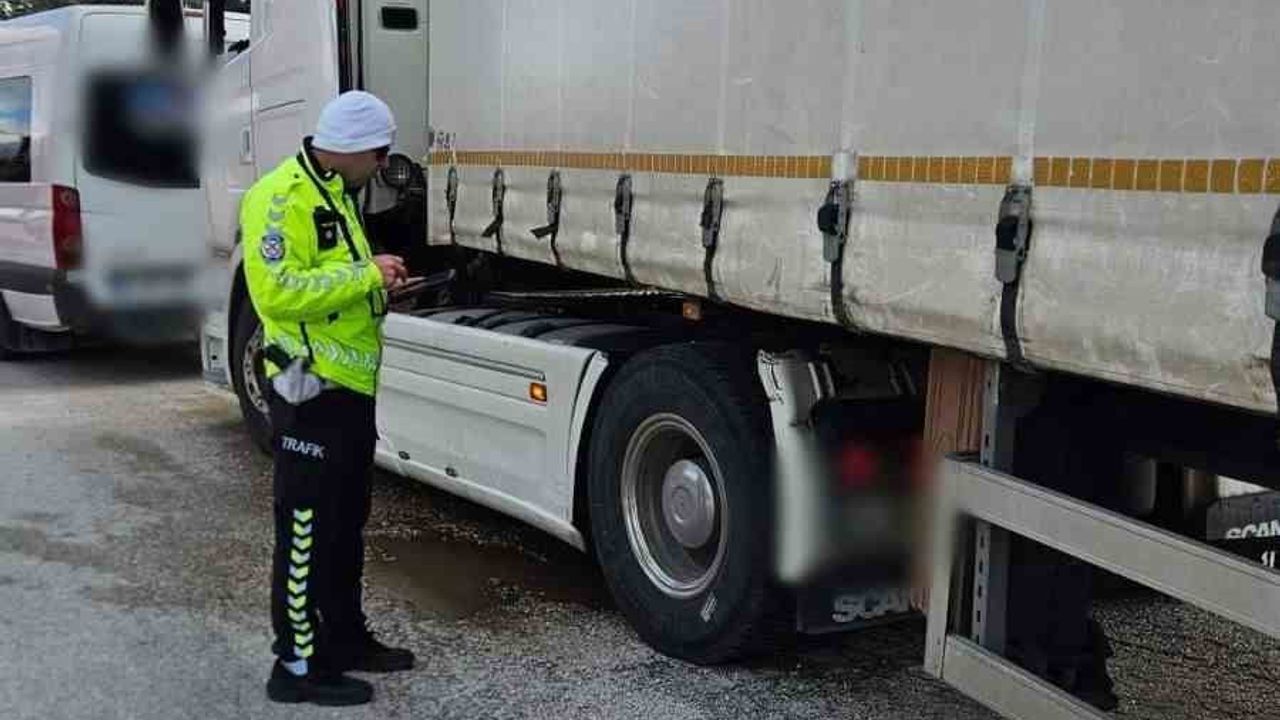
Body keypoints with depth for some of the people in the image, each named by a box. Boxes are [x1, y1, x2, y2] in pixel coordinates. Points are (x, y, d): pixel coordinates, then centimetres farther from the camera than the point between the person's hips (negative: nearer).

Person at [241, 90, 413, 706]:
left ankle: (345, 637, 32)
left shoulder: (333, 192, 16)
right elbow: (278, 290, -26)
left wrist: (380, 288, 9)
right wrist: (365, 273, -21)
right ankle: (299, 665, 9)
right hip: (311, 391, -10)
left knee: (347, 522, 19)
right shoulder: (280, 198, -16)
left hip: (351, 386, 10)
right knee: (306, 530, -1)